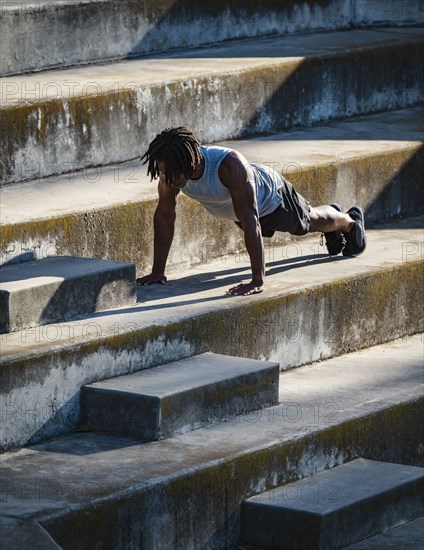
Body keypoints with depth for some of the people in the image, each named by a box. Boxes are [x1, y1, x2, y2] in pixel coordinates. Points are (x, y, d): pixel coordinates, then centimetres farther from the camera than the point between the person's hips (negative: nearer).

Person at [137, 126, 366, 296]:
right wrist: (157, 271, -21)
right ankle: (333, 224, 67)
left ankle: (351, 221, 60)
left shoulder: (229, 165, -51)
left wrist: (257, 280, -54)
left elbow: (250, 221, -52)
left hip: (270, 195, -5)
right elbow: (164, 215, -21)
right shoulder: (171, 169, -35)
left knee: (312, 220, 26)